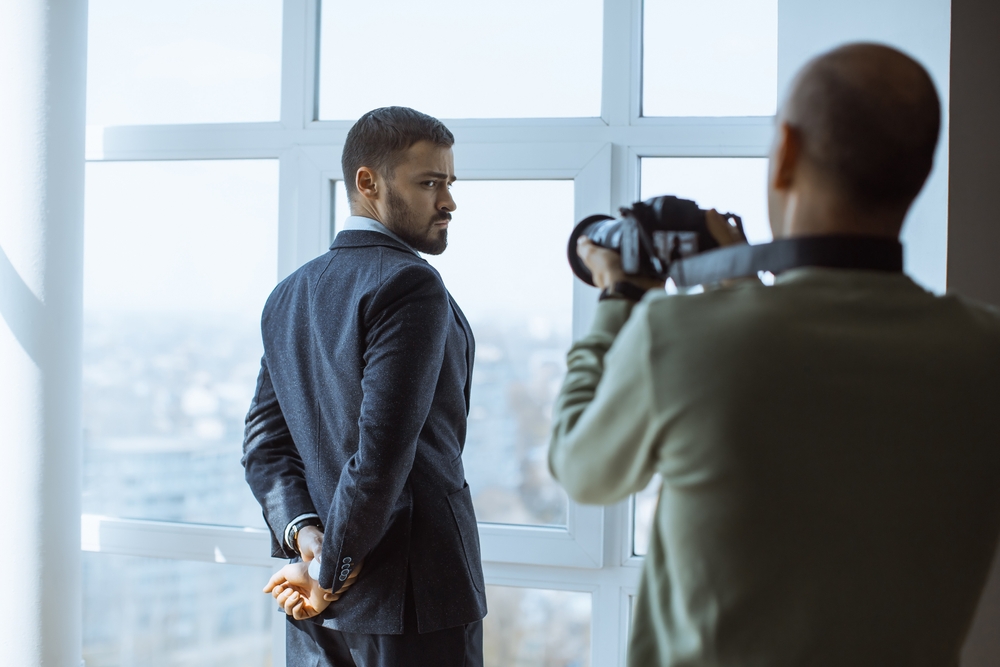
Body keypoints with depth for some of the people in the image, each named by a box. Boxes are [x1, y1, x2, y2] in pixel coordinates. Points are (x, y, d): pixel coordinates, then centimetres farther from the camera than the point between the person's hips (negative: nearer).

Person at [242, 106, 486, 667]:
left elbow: (265, 441, 9)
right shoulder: (412, 285, -13)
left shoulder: (289, 296, 13)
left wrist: (303, 533, -3)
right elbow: (383, 446, -20)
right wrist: (332, 571, -12)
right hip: (413, 589, -8)